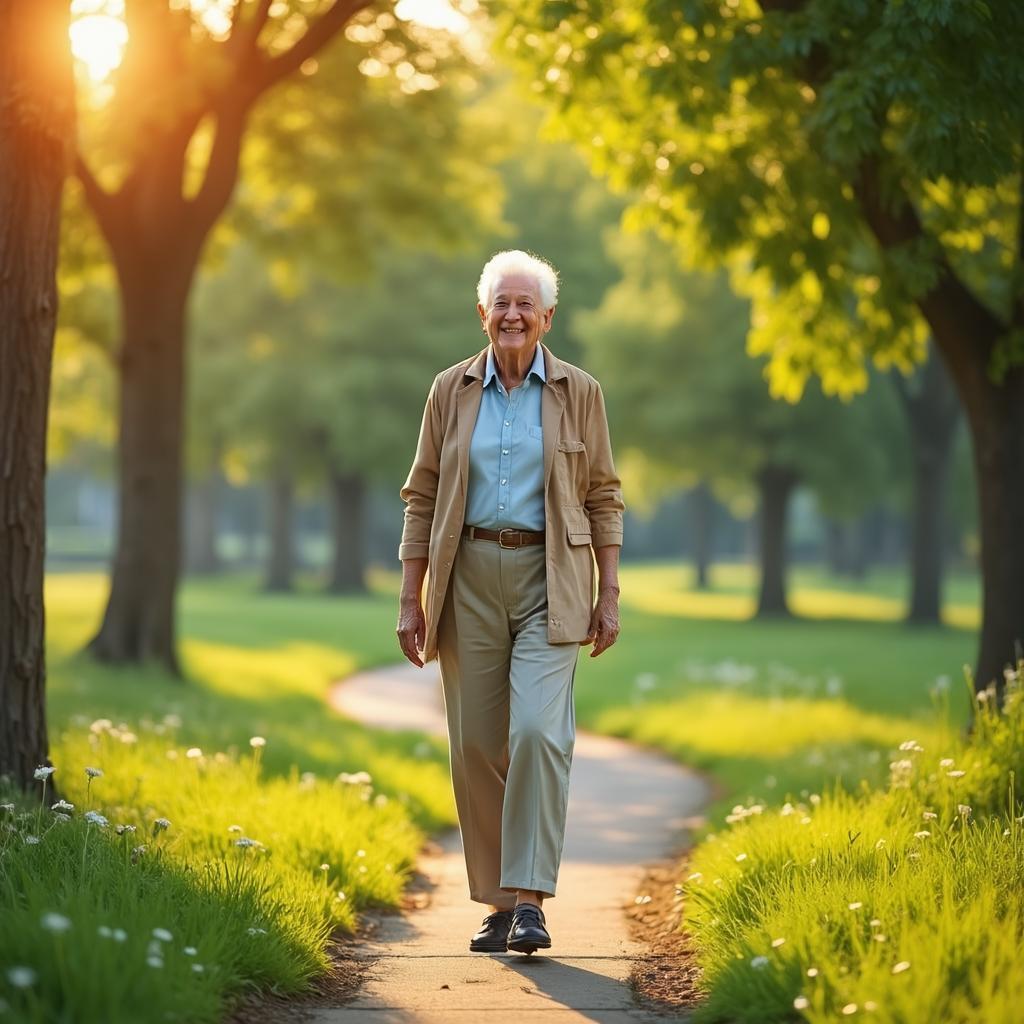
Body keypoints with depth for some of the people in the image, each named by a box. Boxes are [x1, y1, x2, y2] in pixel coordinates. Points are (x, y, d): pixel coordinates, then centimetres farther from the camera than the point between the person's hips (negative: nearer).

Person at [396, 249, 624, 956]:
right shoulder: (452, 391, 7)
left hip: (548, 579, -2)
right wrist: (411, 600, 3)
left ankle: (530, 901, -14)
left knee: (539, 731, -17)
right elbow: (423, 498, 8)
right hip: (470, 576, 2)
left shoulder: (579, 392, 5)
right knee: (476, 744, 3)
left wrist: (609, 596, 1)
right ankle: (496, 903, 13)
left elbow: (604, 498, 7)